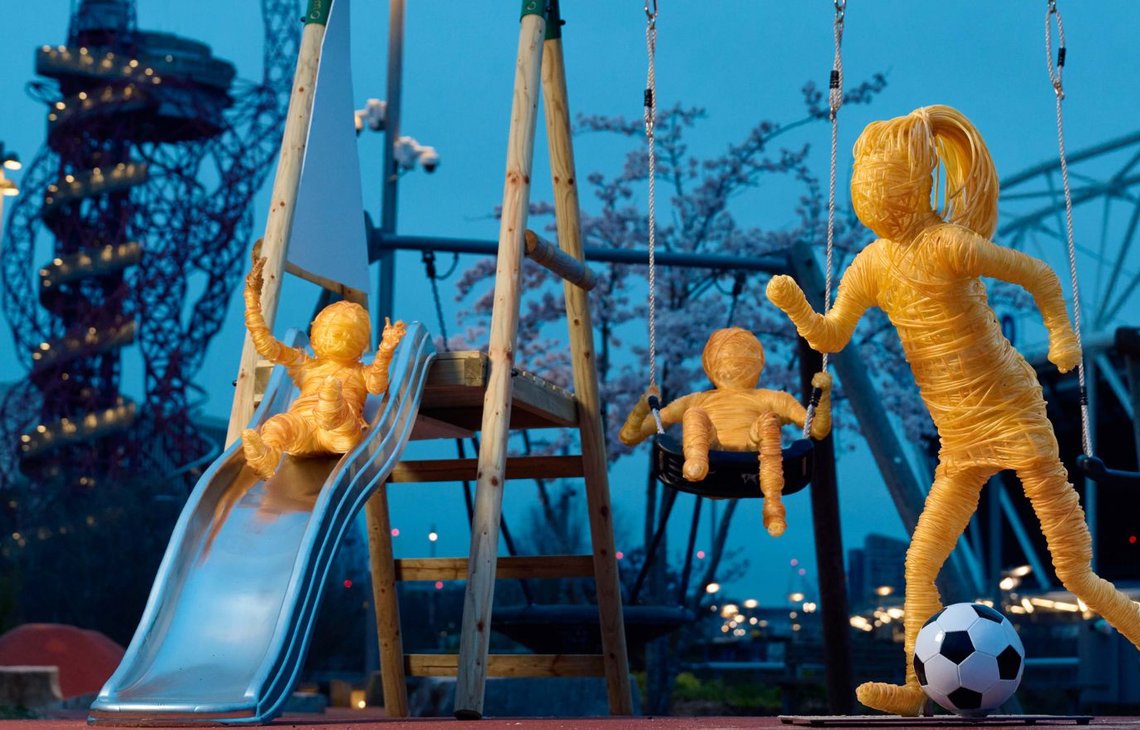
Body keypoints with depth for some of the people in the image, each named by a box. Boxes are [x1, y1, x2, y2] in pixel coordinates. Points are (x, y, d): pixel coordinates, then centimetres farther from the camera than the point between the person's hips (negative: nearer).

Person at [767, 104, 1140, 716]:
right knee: (920, 565, 7)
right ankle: (915, 691, 16)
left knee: (1076, 574, -4)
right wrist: (794, 305, -12)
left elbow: (1041, 276, -7)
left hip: (1013, 417, -7)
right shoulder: (871, 265, 2)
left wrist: (1062, 336, -13)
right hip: (960, 438, 7)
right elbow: (831, 338, 4)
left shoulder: (947, 246, -18)